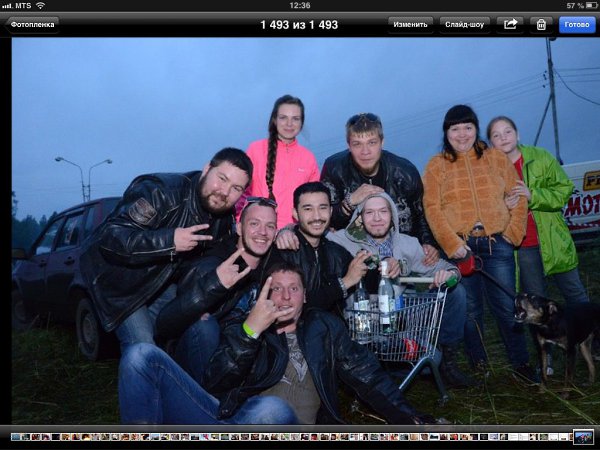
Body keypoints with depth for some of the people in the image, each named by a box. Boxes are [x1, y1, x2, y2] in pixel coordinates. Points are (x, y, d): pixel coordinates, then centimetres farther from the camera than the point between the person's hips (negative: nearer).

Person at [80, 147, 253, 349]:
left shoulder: (224, 218, -8)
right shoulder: (158, 192, -31)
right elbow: (109, 238, -38)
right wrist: (168, 241, -45)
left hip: (162, 281, 7)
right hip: (117, 276, -7)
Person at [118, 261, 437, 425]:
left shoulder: (324, 327, 23)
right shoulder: (241, 330, 21)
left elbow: (369, 377, 16)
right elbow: (214, 384, 4)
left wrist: (411, 420, 4)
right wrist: (250, 330, -8)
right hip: (227, 417, 2)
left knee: (271, 409, -40)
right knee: (142, 356, -14)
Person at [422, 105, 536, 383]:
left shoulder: (496, 158, 9)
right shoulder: (436, 165, 4)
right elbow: (432, 208, -4)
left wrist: (514, 232, -2)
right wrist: (451, 243, -13)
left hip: (497, 243, 1)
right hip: (460, 246, -1)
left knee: (506, 306, 5)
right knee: (470, 309, 8)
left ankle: (521, 364, 20)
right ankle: (479, 365, 24)